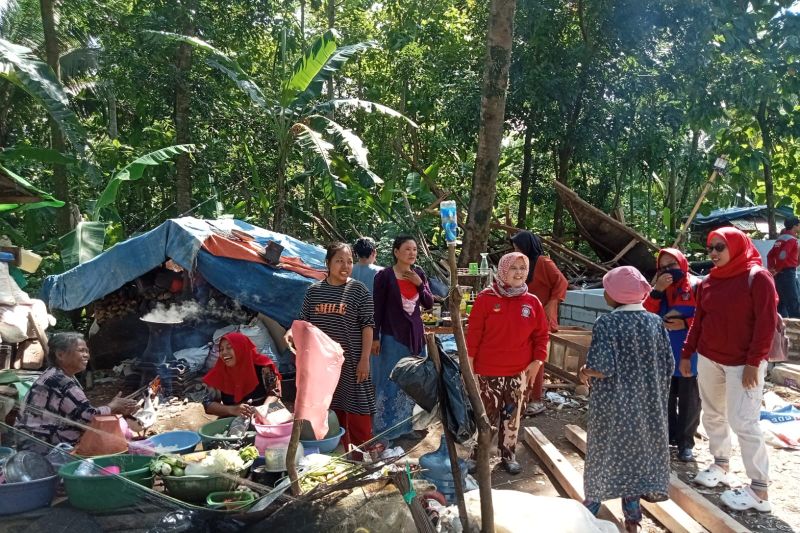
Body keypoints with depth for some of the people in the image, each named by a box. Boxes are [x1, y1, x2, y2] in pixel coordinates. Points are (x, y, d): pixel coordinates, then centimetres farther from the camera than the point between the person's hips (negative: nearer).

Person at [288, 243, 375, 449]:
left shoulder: (358, 290, -3)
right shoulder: (314, 291, 6)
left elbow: (367, 326, -5)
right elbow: (304, 321, 13)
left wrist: (365, 358, -11)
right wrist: (292, 331, -9)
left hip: (351, 362, -3)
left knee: (357, 416, -1)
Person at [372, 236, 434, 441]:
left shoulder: (419, 273, 5)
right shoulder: (384, 276, -10)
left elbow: (429, 304, 6)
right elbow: (377, 308, -8)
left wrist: (419, 284, -9)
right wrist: (375, 338, -10)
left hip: (415, 334, 5)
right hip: (393, 336, -5)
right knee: (391, 382, 1)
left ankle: (405, 426, 27)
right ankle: (385, 429, 14)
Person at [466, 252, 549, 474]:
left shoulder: (532, 302, 1)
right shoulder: (486, 298, -8)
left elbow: (542, 334, 8)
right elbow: (473, 333, -6)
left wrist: (537, 361, 0)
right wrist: (469, 363, -6)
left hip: (519, 372, 3)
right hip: (488, 371, -3)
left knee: (512, 416, 11)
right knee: (487, 415, 3)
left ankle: (508, 455, 27)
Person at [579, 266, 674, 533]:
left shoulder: (607, 323, -17)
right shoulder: (655, 322, -2)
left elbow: (601, 368, -23)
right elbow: (669, 366, 1)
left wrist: (583, 372, -3)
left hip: (613, 404, -4)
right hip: (646, 404, 4)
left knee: (606, 451, 12)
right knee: (639, 450, 15)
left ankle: (592, 505, 26)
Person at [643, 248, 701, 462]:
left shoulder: (697, 286, -8)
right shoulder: (658, 288, 6)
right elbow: (646, 314, -7)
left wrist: (686, 324, -22)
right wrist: (657, 291, -18)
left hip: (690, 355, -4)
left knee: (688, 401, 5)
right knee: (665, 399, 14)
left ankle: (685, 443, 15)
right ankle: (668, 435, 29)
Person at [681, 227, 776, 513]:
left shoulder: (757, 277, -11)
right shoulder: (708, 281, 6)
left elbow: (766, 323, -14)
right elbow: (698, 321, 13)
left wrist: (754, 362, -17)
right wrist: (686, 353, 10)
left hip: (743, 363, -6)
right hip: (708, 359, 6)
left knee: (743, 422, -7)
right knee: (713, 416, 13)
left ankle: (759, 491, 2)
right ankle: (721, 466, 30)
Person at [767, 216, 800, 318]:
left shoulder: (781, 238, 14)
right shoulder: (792, 239, -12)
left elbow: (770, 255, 12)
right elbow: (782, 256, -24)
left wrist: (771, 268, 4)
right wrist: (777, 270, -13)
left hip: (780, 273, 9)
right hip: (788, 272, -9)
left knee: (782, 302, 13)